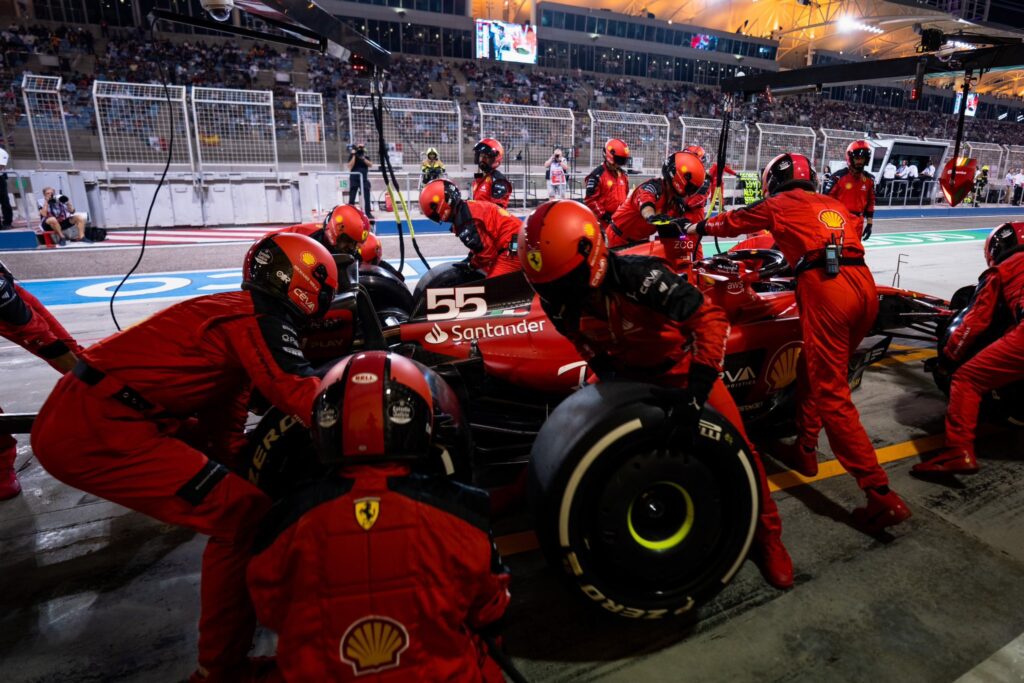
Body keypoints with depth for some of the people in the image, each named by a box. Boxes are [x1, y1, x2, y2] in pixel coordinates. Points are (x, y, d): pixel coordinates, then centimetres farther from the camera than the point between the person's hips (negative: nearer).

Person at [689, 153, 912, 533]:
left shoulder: (780, 204, 14)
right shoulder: (836, 206, 28)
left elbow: (733, 221, 28)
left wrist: (700, 227, 47)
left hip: (826, 291, -7)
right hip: (865, 286, 7)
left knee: (832, 395, -5)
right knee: (812, 371, 23)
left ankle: (882, 496, -7)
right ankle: (805, 451, 35)